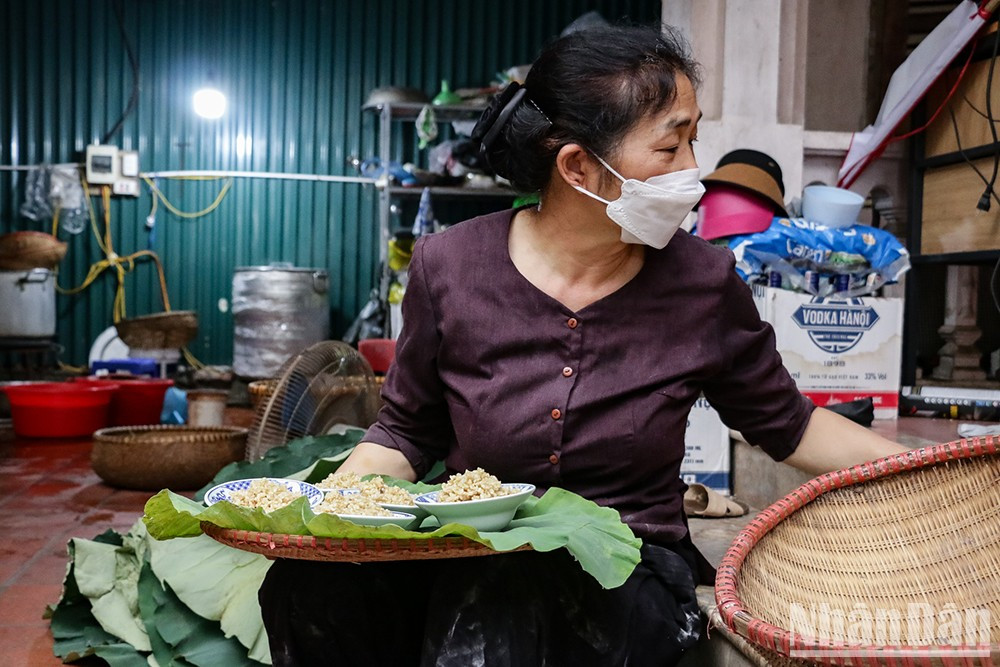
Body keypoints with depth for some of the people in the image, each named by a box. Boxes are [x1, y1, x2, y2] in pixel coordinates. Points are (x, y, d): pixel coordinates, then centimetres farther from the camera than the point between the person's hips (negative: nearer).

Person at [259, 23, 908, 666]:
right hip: (468, 559, 2)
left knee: (508, 595, -35)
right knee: (313, 583, -28)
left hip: (629, 572, -1)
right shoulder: (448, 267, -6)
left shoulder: (703, 282, -5)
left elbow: (788, 426, 10)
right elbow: (408, 432, 7)